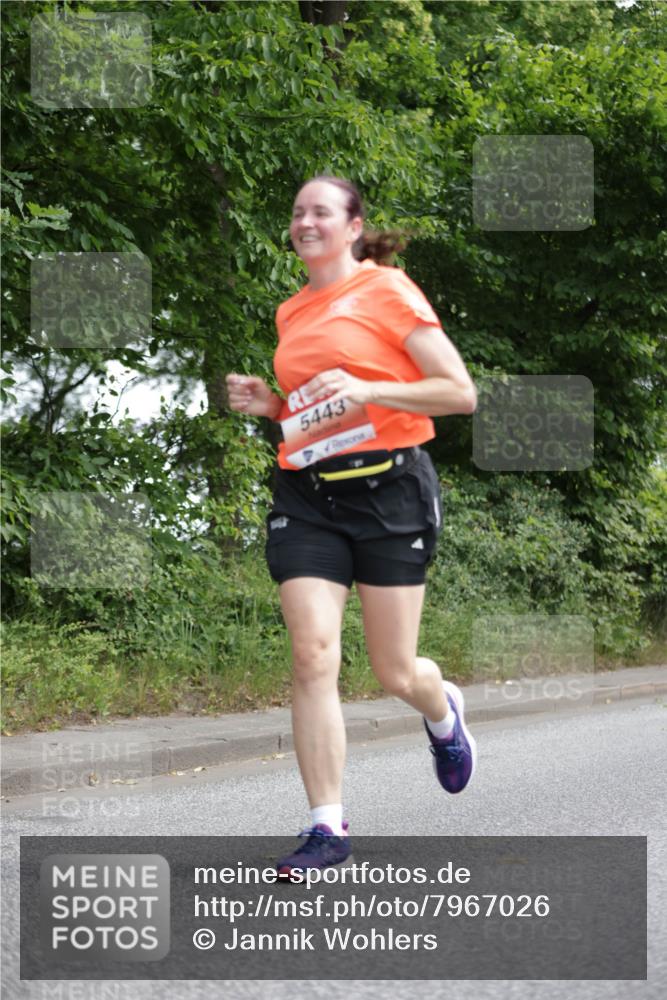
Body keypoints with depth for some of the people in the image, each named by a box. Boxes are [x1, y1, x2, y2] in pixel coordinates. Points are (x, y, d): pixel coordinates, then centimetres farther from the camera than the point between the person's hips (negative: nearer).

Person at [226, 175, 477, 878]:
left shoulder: (386, 289, -3)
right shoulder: (290, 313, 15)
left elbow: (461, 394, -7)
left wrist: (367, 390, -18)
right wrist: (268, 403, 7)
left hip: (388, 488, -4)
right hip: (306, 495, 4)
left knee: (395, 674, 2)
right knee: (312, 654, -12)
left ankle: (442, 711, 39)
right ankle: (327, 827, -7)